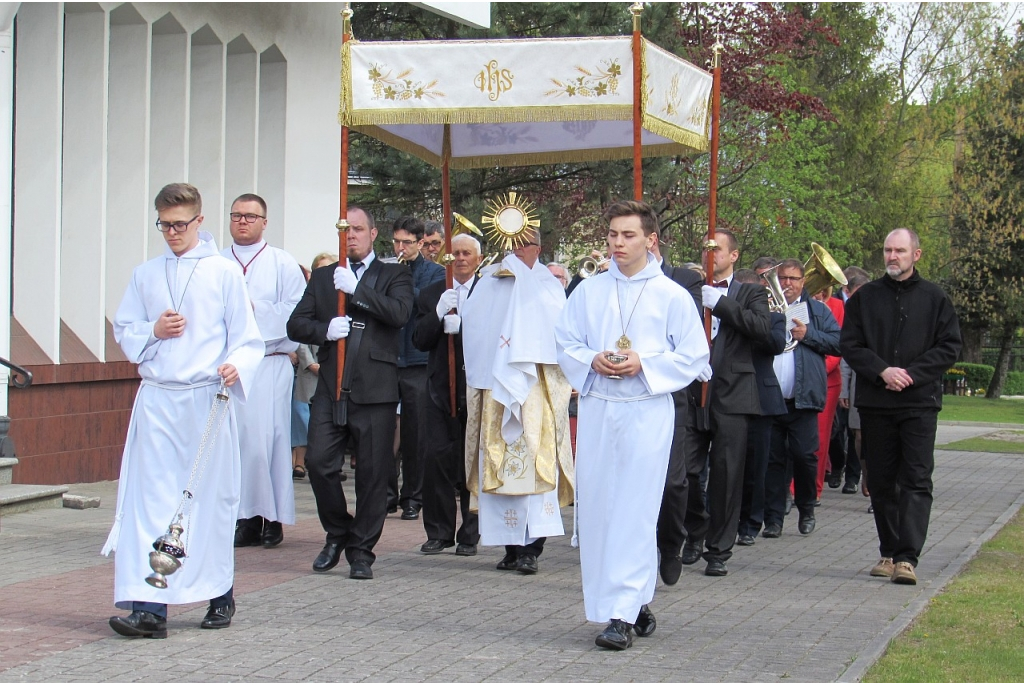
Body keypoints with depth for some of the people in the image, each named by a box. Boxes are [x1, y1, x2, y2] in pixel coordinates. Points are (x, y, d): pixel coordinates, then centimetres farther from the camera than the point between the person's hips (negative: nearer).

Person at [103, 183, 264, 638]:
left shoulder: (224, 272, 3)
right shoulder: (145, 275, 12)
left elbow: (246, 336, 1)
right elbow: (124, 331, 16)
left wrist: (236, 365, -19)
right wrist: (153, 332, -5)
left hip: (208, 399, -2)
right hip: (157, 397, 2)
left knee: (212, 497, 6)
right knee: (149, 498, -6)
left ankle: (220, 594, 22)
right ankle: (148, 605, -9)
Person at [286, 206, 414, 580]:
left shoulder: (394, 275, 9)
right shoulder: (323, 277, 18)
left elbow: (399, 313, -10)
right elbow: (296, 325, 10)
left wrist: (356, 289, -17)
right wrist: (324, 330, -10)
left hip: (375, 390, -2)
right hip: (330, 388, 2)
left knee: (372, 473, -1)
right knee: (319, 463, -6)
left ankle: (361, 551, 10)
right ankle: (337, 533, 16)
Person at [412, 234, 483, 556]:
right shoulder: (431, 295, 12)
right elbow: (419, 341, 3)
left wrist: (462, 327, -22)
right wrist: (439, 315, -12)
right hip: (441, 390, 3)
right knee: (435, 457, -1)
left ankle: (470, 535, 10)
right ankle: (439, 532, 9)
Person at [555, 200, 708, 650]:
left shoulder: (672, 296, 2)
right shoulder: (588, 292, 12)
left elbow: (693, 356, 1)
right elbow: (565, 344, 14)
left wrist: (643, 365, -12)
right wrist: (592, 361, -7)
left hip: (647, 412, -4)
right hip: (596, 410, 4)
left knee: (635, 511, -8)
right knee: (595, 508, 4)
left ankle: (624, 613, -9)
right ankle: (635, 602, 16)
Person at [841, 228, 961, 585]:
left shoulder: (934, 298, 4)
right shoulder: (865, 297, 8)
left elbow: (949, 347, 0)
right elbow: (850, 345, 3)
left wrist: (911, 375, -11)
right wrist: (882, 371, -12)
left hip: (919, 403, -2)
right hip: (874, 404, 2)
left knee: (916, 481, -9)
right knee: (881, 482, 8)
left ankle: (907, 558, -13)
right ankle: (889, 553, 18)